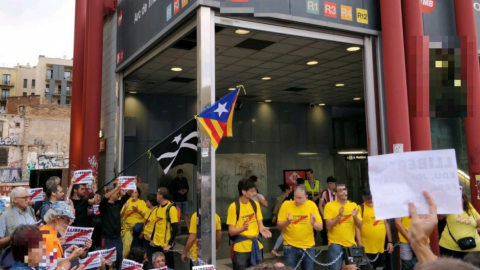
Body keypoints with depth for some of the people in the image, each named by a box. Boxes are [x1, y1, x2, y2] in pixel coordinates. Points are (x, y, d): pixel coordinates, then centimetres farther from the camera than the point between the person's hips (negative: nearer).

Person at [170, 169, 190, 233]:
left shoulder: (185, 180, 8)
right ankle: (179, 229, 10)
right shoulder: (174, 181, -4)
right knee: (178, 215, 1)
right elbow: (171, 191, -5)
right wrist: (178, 191, -18)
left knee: (186, 214, 3)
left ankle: (189, 229, 6)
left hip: (184, 199, 3)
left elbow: (187, 188, 17)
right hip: (177, 200, -3)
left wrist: (186, 190, -5)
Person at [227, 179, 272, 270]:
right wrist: (243, 228, -30)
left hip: (256, 245, 5)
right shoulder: (234, 206, -12)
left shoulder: (255, 204, 6)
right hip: (241, 248, -5)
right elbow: (231, 231, -11)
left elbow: (260, 223, 7)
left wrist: (262, 228, -16)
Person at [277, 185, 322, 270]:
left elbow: (320, 227, -3)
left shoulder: (312, 205, -4)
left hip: (309, 247, 2)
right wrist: (287, 222, -24)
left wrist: (314, 223, -24)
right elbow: (279, 226, -4)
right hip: (290, 246, -1)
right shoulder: (286, 204, -7)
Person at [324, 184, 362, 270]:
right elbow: (329, 226, -11)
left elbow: (360, 227, 5)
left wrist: (355, 217, -14)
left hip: (351, 244, 4)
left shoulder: (353, 205, 6)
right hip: (335, 244, -4)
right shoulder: (329, 205, -5)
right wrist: (339, 215, -22)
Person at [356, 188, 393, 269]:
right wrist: (360, 244, -19)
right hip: (366, 249, -6)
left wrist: (390, 241, 15)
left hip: (381, 248, 6)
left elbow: (386, 224, 18)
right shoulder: (360, 208, -6)